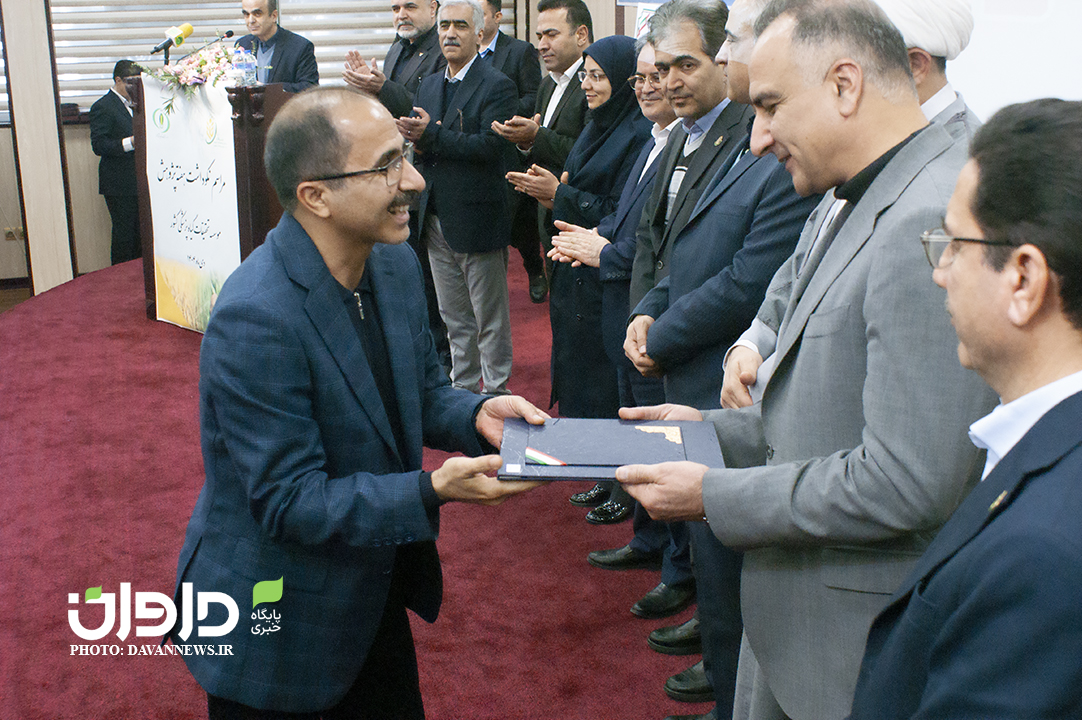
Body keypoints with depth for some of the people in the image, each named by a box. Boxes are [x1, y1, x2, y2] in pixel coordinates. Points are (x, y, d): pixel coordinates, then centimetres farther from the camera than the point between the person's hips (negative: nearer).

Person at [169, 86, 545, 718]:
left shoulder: (395, 263, -5)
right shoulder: (256, 320, -30)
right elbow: (290, 502, -27)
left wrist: (475, 414, -13)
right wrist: (433, 491, -34)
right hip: (278, 626, -7)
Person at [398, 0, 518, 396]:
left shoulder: (497, 85, -9)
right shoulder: (428, 86, 13)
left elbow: (491, 145, -21)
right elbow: (421, 145, 12)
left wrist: (433, 135, -23)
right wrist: (415, 137, -11)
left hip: (477, 219, -7)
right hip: (437, 221, 7)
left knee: (489, 318, 4)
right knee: (454, 317, 17)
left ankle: (496, 393, 17)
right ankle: (464, 387, 31)